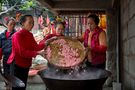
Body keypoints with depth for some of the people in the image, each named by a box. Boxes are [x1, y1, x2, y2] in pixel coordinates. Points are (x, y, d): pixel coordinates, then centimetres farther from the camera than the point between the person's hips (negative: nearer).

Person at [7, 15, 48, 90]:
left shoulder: (30, 35, 7)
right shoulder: (18, 35, -19)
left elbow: (35, 47, 1)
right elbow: (22, 52, -27)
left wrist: (45, 43, -13)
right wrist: (37, 53, -35)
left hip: (26, 65, 8)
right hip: (17, 65, -8)